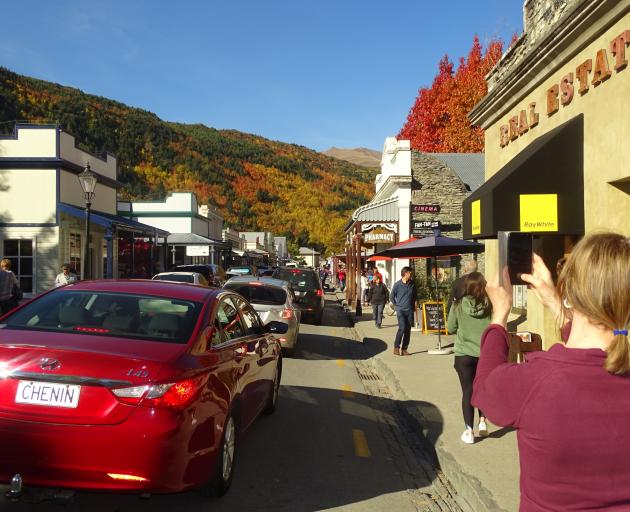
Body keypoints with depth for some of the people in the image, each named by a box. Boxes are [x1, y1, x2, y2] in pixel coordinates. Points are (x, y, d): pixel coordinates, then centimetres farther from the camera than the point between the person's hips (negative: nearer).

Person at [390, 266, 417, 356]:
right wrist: (397, 305, 4)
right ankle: (396, 347, -6)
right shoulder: (397, 284, -4)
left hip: (410, 311, 4)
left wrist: (413, 306, 13)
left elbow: (415, 296, 21)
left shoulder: (412, 284, 6)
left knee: (408, 330, 4)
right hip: (400, 310, -4)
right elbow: (391, 297, 5)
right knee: (402, 328, -17)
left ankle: (404, 349, 12)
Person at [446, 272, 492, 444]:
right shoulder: (490, 304, -10)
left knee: (468, 392, 8)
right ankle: (482, 422, 22)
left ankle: (469, 432, 11)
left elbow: (450, 328, 0)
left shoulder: (458, 305, -9)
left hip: (464, 354, -1)